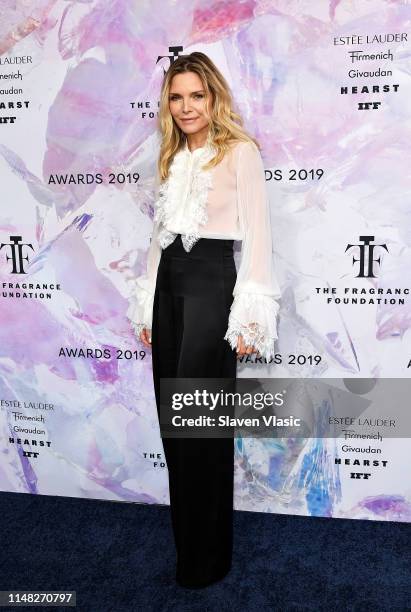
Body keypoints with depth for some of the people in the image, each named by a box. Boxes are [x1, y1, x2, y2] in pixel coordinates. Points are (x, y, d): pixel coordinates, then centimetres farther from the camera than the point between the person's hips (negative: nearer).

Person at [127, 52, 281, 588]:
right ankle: (185, 538, 30)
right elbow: (160, 234, 17)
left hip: (211, 281, -7)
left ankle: (208, 555, 19)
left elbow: (257, 236, -10)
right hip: (167, 284, 7)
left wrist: (251, 315, -15)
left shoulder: (241, 152, -4)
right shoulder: (172, 159, 17)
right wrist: (146, 307, 14)